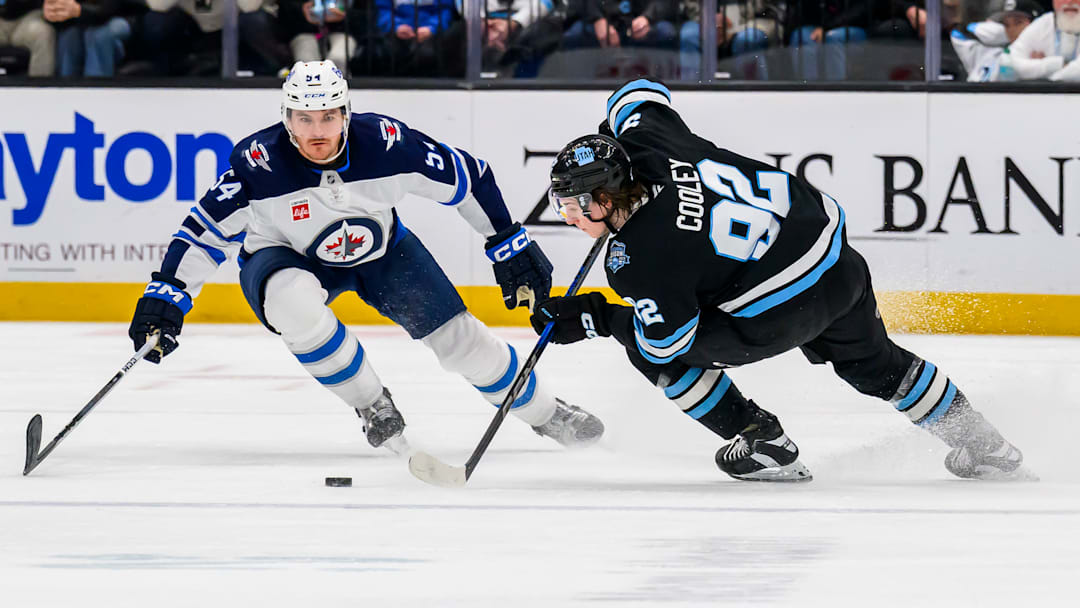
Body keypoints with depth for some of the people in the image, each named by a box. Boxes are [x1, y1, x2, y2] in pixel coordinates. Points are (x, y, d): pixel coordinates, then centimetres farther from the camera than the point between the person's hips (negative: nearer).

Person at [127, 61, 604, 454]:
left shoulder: (386, 142, -29)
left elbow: (468, 179, -15)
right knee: (294, 303, -36)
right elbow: (206, 231, -21)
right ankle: (373, 406, -14)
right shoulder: (259, 163, -31)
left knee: (456, 334, -4)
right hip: (288, 257, -1)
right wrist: (165, 300, -28)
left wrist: (512, 250, -10)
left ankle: (544, 413, 21)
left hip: (381, 250, 2)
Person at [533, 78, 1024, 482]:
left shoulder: (638, 255, -21)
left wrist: (592, 319, -4)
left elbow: (666, 338, -13)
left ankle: (762, 442, 12)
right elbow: (640, 93, 18)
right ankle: (981, 445, 43)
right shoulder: (643, 139, -4)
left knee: (653, 352, 4)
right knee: (872, 364, 32)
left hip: (780, 312, -9)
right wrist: (609, 147, 31)